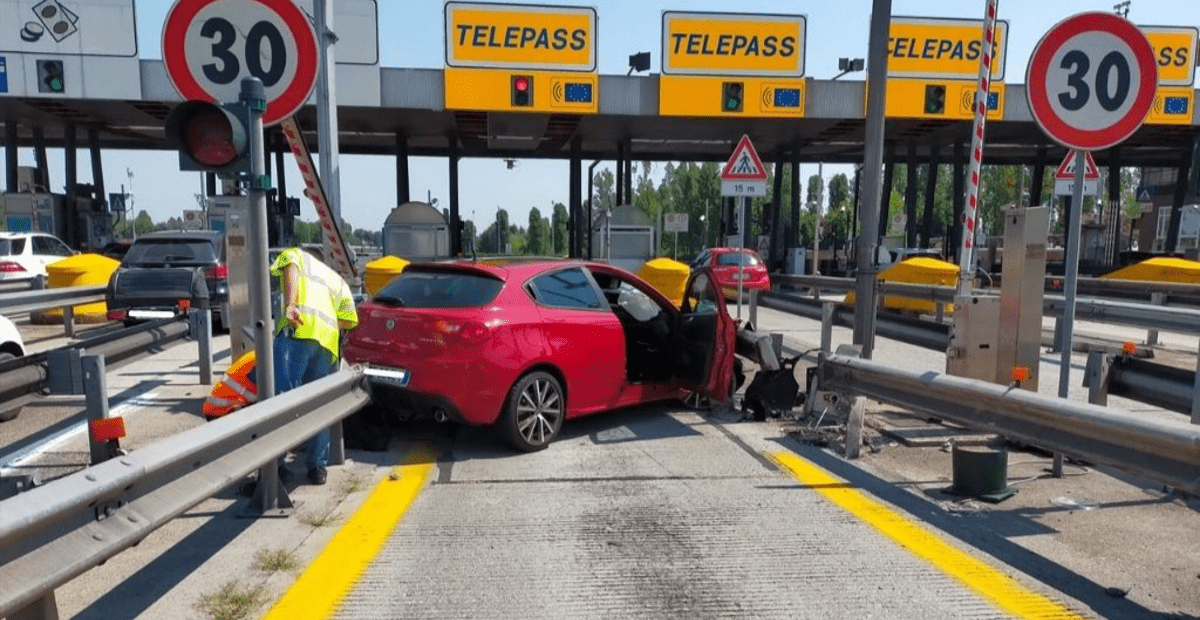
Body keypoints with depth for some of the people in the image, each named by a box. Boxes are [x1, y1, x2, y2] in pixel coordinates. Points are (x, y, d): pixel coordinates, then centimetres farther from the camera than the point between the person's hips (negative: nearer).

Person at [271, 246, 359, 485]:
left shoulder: (295, 254, 25)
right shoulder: (338, 280, 37)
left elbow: (290, 267, -2)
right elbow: (350, 319, 22)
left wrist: (290, 305, -16)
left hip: (296, 331, -5)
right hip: (328, 340, 5)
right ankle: (318, 466, 14)